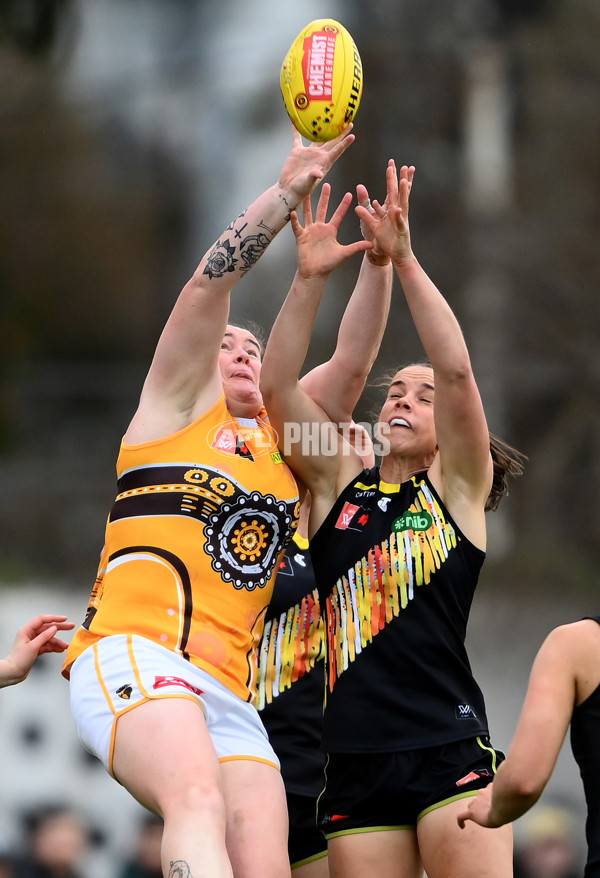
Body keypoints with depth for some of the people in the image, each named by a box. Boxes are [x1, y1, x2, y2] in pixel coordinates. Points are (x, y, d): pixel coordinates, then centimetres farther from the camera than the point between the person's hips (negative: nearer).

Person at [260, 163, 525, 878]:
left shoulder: (457, 486, 10)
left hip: (449, 749, -3)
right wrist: (310, 277, -2)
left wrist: (403, 259, -10)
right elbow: (276, 388, 7)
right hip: (355, 760, 3)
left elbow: (457, 372, -4)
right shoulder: (340, 483, 17)